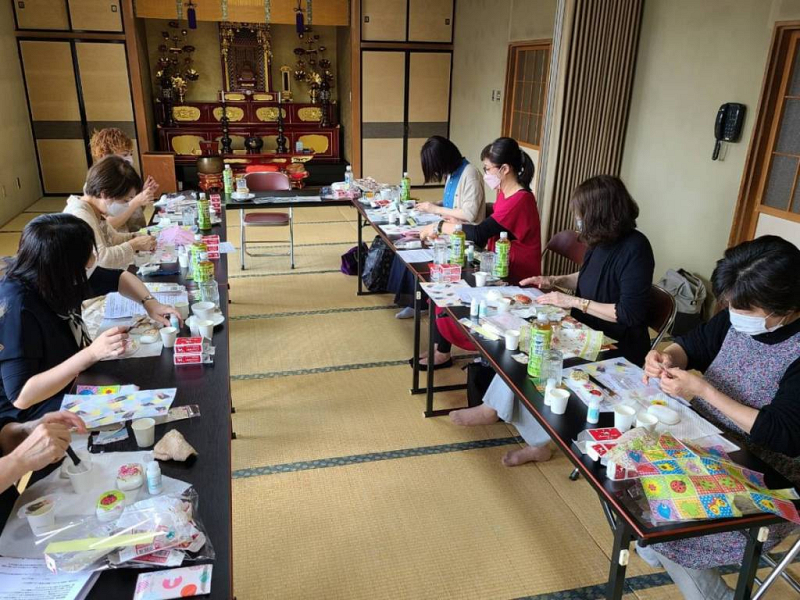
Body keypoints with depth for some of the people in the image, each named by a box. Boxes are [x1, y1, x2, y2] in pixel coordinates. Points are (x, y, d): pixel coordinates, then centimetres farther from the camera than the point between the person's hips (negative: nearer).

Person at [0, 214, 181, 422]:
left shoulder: (60, 278, -9)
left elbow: (119, 278, 10)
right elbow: (21, 397, -32)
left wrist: (150, 303, -9)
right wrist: (91, 353, -37)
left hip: (71, 381, 8)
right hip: (31, 412, -7)